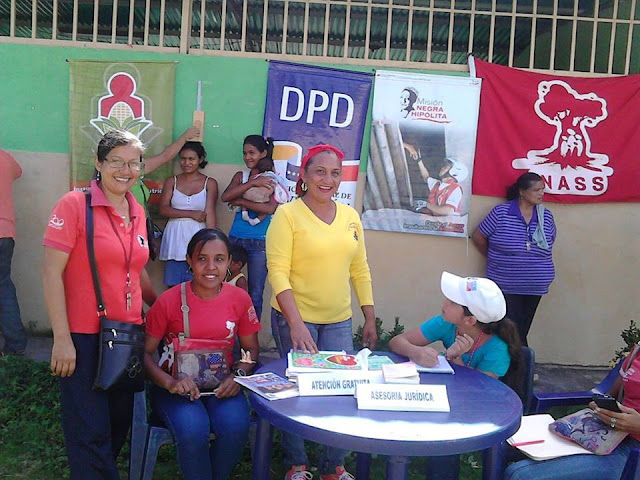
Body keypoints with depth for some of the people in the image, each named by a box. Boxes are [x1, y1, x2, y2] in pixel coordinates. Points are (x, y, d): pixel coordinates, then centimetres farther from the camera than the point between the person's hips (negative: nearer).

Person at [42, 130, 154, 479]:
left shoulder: (138, 212, 8)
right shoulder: (74, 204, -10)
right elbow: (51, 271, -13)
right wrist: (62, 339, -16)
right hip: (83, 337, -6)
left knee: (119, 426, 18)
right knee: (90, 434, 3)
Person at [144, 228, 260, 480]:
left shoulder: (240, 298, -2)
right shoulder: (168, 301, -9)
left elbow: (251, 349, 9)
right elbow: (145, 352, -3)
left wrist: (238, 375, -11)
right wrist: (170, 382, -20)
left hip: (222, 386, 2)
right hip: (176, 387, -2)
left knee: (236, 426, -27)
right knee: (193, 429, -31)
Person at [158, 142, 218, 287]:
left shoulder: (210, 183, 3)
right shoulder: (171, 181, 9)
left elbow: (210, 213, -5)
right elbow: (163, 209, -1)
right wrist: (191, 214, -10)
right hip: (175, 238, 2)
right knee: (173, 285, 5)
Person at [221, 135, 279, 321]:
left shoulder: (272, 179, 0)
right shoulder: (241, 176, 10)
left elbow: (270, 208, -16)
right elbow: (225, 197, -9)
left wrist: (241, 202, -12)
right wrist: (253, 182, -17)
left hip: (259, 243, -3)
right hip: (236, 238, 3)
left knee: (255, 293, 5)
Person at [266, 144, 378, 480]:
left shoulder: (350, 216, 6)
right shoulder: (287, 215, -9)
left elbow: (360, 270, 11)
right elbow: (278, 272, -14)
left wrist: (370, 318, 9)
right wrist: (296, 323, -22)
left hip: (339, 322, 5)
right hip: (295, 319, -4)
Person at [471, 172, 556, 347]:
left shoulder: (546, 216, 3)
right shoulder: (501, 212, -10)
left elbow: (550, 243, 18)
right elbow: (478, 237, -1)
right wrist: (495, 260, 8)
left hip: (535, 286, 4)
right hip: (505, 286, -3)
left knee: (522, 331, 12)